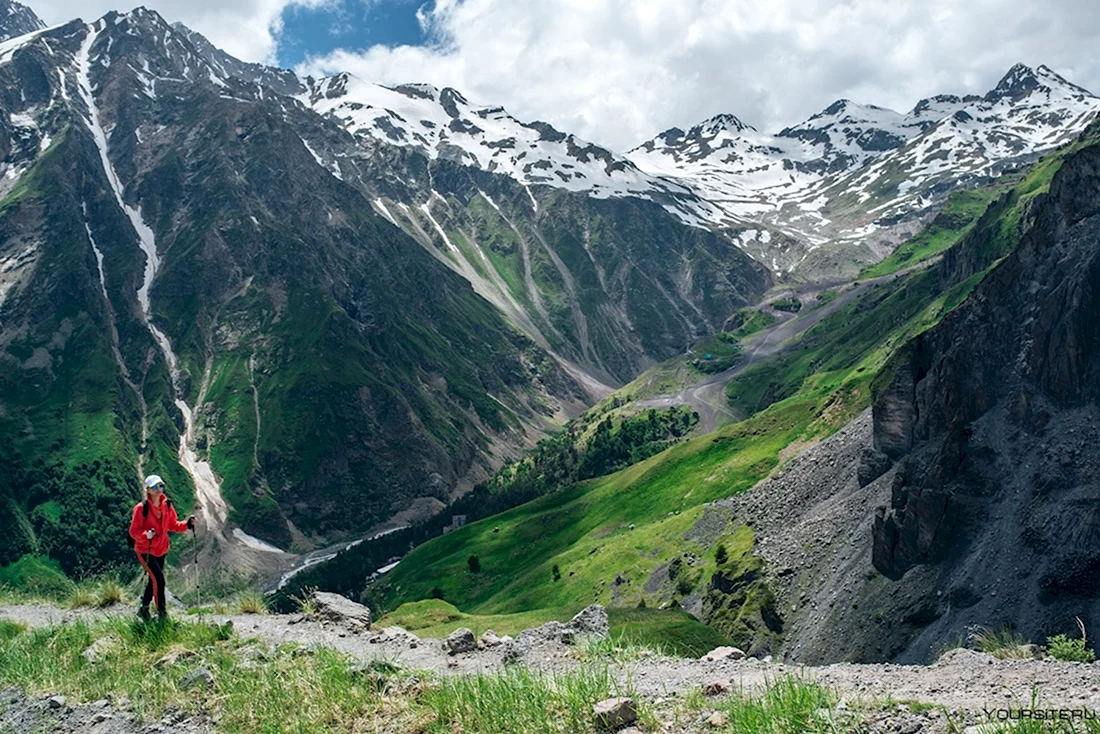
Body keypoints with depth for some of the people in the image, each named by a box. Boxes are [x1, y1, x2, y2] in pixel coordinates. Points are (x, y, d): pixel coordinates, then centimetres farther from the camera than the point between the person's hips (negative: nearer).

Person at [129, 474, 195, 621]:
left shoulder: (167, 505, -2)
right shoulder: (141, 508, -19)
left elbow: (173, 525, 6)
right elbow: (133, 531, -16)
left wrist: (187, 525, -11)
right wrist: (146, 535, -35)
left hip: (161, 550, 6)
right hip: (145, 551, -6)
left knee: (154, 580, 18)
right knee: (158, 580, -13)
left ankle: (143, 610, 38)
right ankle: (162, 612, -1)